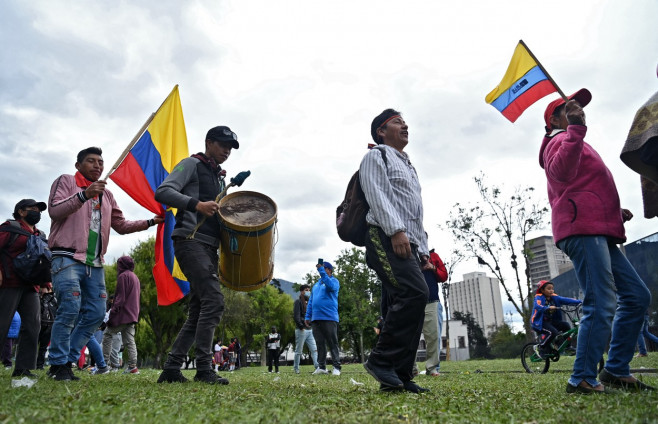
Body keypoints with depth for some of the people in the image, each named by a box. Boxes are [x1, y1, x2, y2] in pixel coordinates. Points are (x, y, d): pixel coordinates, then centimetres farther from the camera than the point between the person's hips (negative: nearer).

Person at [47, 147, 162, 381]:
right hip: (68, 258, -6)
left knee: (96, 313, 1)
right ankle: (58, 364, -1)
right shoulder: (66, 181, 5)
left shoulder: (106, 194, 21)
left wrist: (151, 222, 9)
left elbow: (121, 225, 21)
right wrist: (84, 195, -25)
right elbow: (54, 211, -11)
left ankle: (68, 360, 12)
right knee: (70, 310, -15)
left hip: (95, 264, 6)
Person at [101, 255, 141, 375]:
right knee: (129, 340, 5)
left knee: (107, 334, 2)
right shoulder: (135, 277, 22)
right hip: (133, 314, 8)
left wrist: (113, 311, -15)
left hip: (123, 314, -8)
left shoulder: (123, 276, -7)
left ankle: (104, 362, 0)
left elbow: (120, 297, -14)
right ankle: (132, 366, 0)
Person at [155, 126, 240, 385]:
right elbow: (163, 192, -12)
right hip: (190, 241, -9)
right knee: (214, 301, -19)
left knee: (198, 312, 6)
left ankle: (171, 369, 12)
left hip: (209, 247, 9)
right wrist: (197, 204, -26)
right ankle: (204, 369, -13)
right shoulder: (192, 164, 2)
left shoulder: (220, 179, 26)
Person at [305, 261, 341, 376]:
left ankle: (336, 367, -2)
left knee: (333, 343, -4)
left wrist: (321, 271, -23)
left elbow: (331, 286, -22)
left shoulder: (334, 281, 4)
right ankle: (321, 367, 11)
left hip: (329, 318, -6)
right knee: (320, 344, 6)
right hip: (315, 319, 6)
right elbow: (310, 302, 23)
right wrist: (307, 316, 15)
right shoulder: (316, 284, 23)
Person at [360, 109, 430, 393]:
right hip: (386, 239, -9)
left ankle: (400, 376, 4)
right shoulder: (377, 156, 7)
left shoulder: (408, 166, 33)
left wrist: (423, 249, 19)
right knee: (415, 293, -25)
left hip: (408, 244, 9)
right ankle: (381, 360, -17)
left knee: (401, 308, 2)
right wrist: (396, 230, -23)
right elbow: (376, 194, -10)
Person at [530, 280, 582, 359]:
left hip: (551, 321, 6)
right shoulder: (539, 297, -12)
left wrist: (580, 301, -19)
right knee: (553, 332, -28)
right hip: (539, 322, -6)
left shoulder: (554, 297, 5)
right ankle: (539, 348, -9)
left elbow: (566, 300, -6)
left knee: (566, 325, -12)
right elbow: (537, 306, -32)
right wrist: (548, 308, -50)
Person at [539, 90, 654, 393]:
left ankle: (616, 370, 11)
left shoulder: (571, 142, 32)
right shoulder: (559, 140, 2)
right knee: (602, 305, -15)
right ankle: (582, 379, -11)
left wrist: (615, 213, 22)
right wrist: (576, 129, -28)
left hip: (598, 232, 10)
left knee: (637, 296, 10)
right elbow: (560, 172, -23)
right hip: (583, 230, -10)